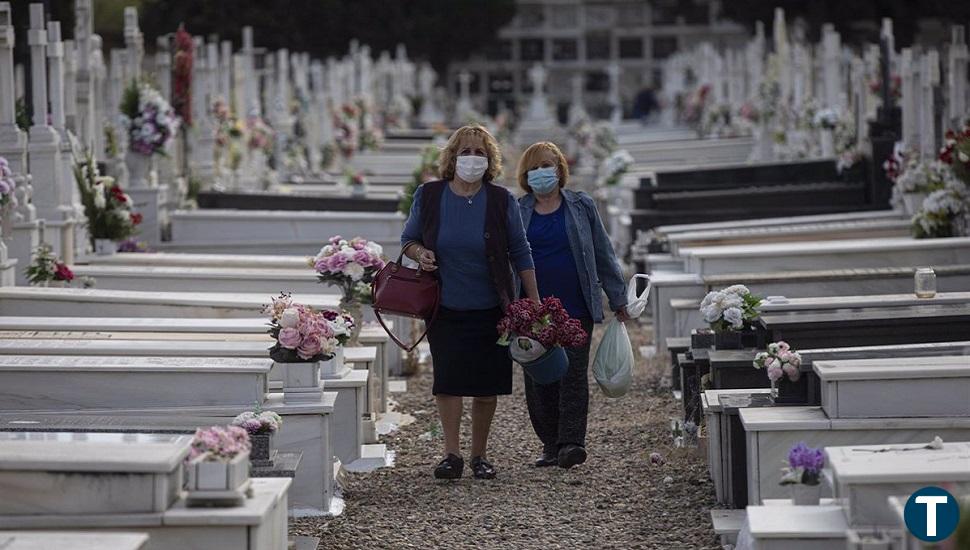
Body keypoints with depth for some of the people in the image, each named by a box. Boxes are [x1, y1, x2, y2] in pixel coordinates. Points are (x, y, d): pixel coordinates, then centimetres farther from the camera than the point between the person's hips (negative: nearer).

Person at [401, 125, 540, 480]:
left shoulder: (501, 201, -1)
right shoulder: (429, 196, 0)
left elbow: (520, 253, 4)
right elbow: (408, 239, 11)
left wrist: (535, 303, 1)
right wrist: (420, 253, -13)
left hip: (490, 309, 0)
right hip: (445, 307, 0)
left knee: (486, 385, 3)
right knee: (447, 380, -7)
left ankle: (479, 455, 16)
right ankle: (452, 454, -1)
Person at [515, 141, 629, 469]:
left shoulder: (581, 207, 8)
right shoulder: (516, 214, 8)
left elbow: (602, 255, 10)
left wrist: (618, 299, 9)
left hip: (576, 309, -2)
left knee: (573, 374, -9)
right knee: (539, 380, 2)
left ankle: (572, 442, -13)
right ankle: (551, 445, 9)